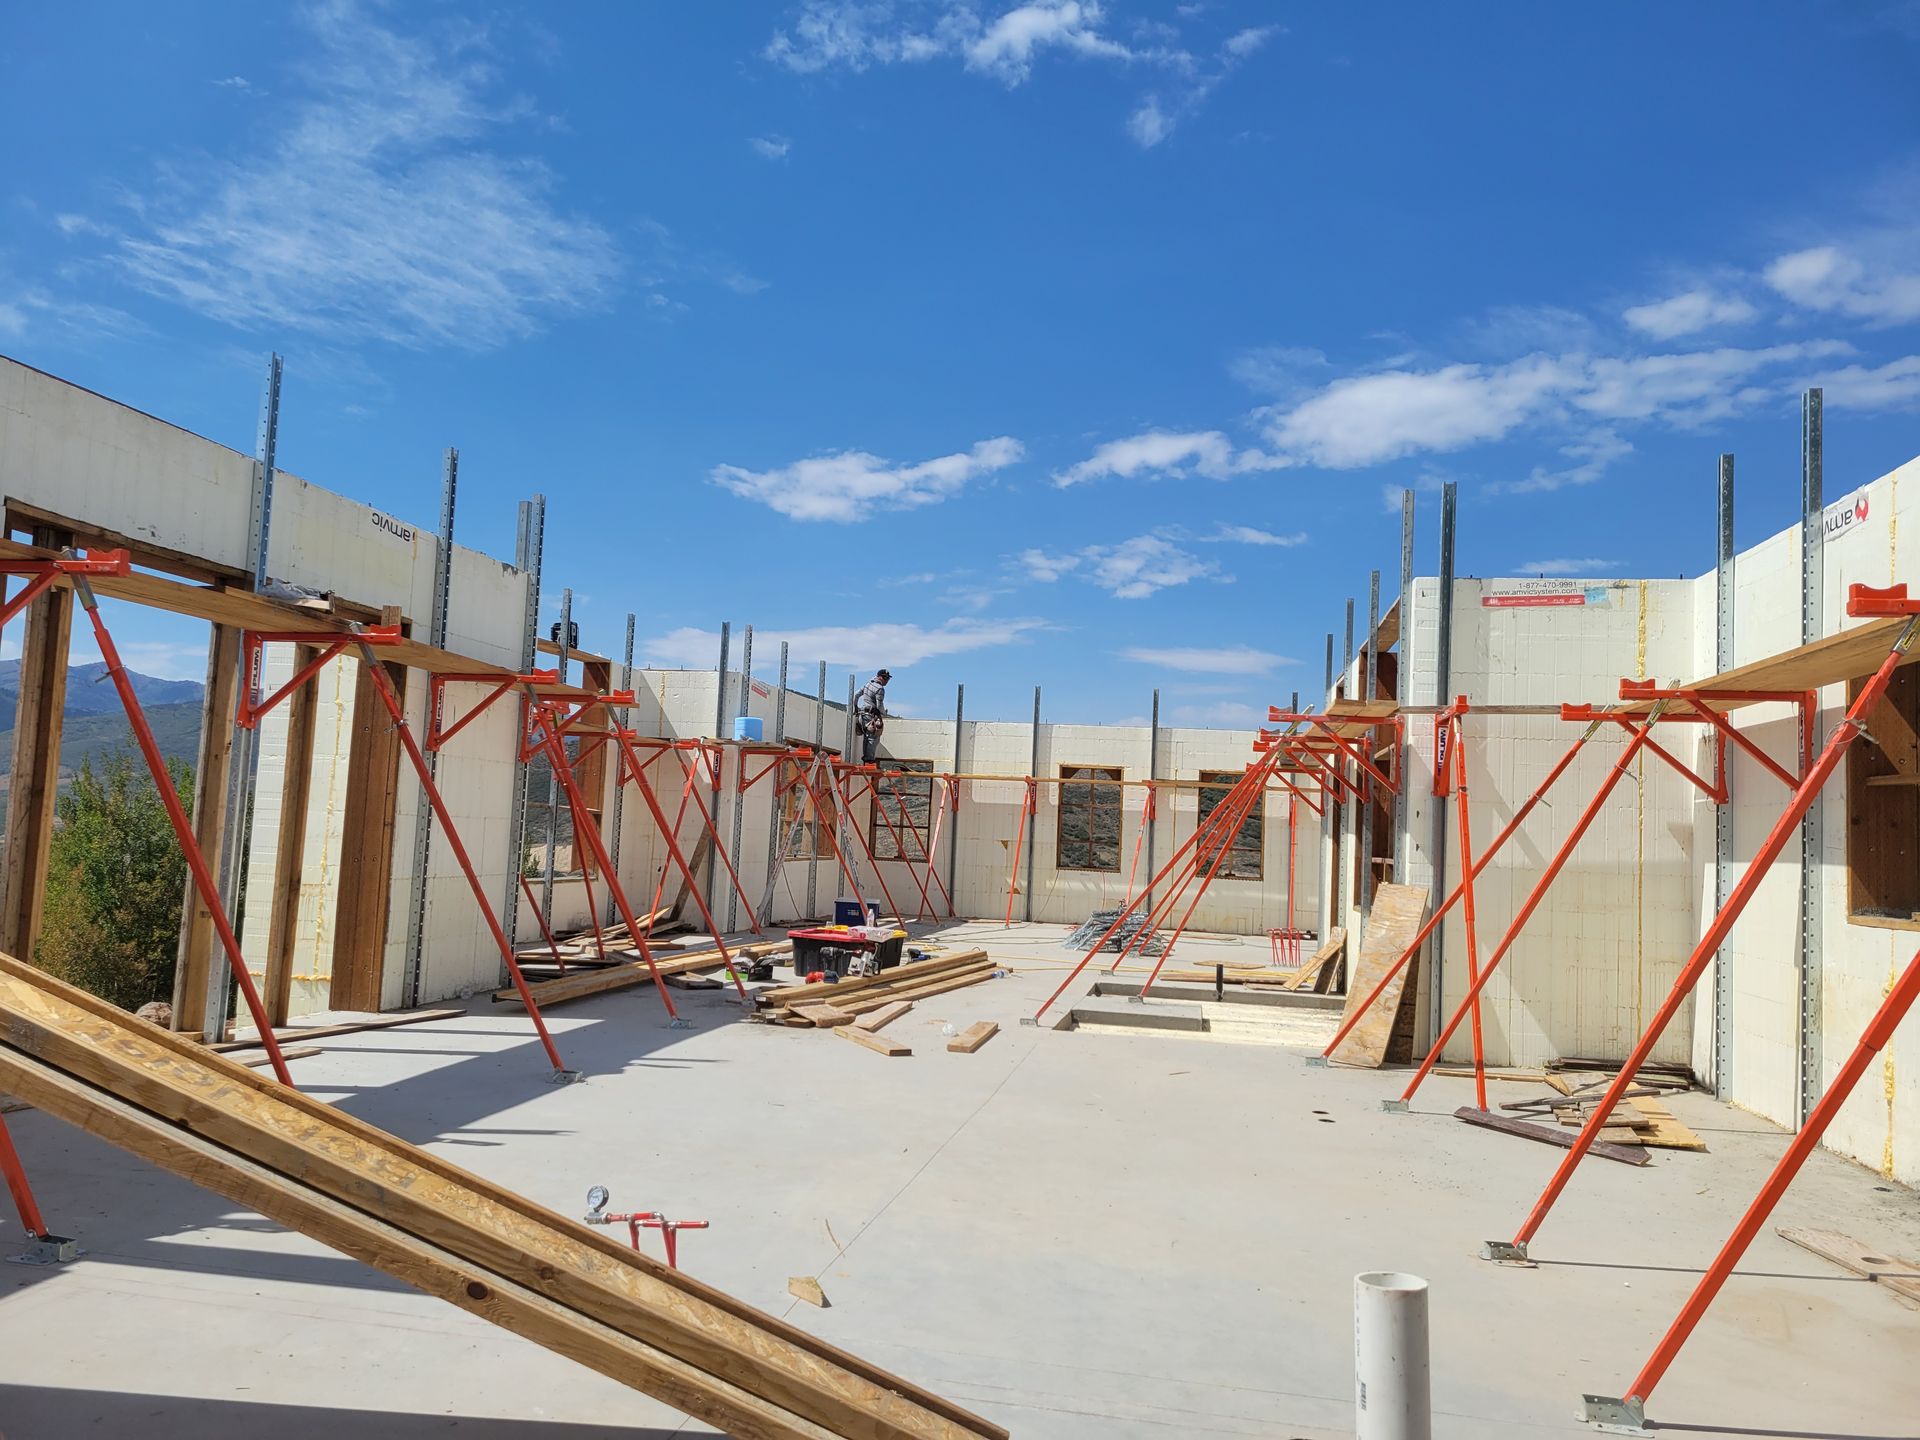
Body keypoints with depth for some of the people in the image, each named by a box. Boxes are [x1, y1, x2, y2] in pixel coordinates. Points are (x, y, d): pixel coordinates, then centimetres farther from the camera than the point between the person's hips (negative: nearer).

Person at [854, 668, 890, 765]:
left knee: (867, 736, 15)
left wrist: (855, 708, 27)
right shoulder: (880, 689, -13)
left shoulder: (868, 684, 14)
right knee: (873, 738, -8)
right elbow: (879, 705, -14)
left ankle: (864, 756, 16)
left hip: (862, 713, 9)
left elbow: (856, 696, 18)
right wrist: (884, 714, 3)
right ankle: (869, 759, -12)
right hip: (872, 715, -9)